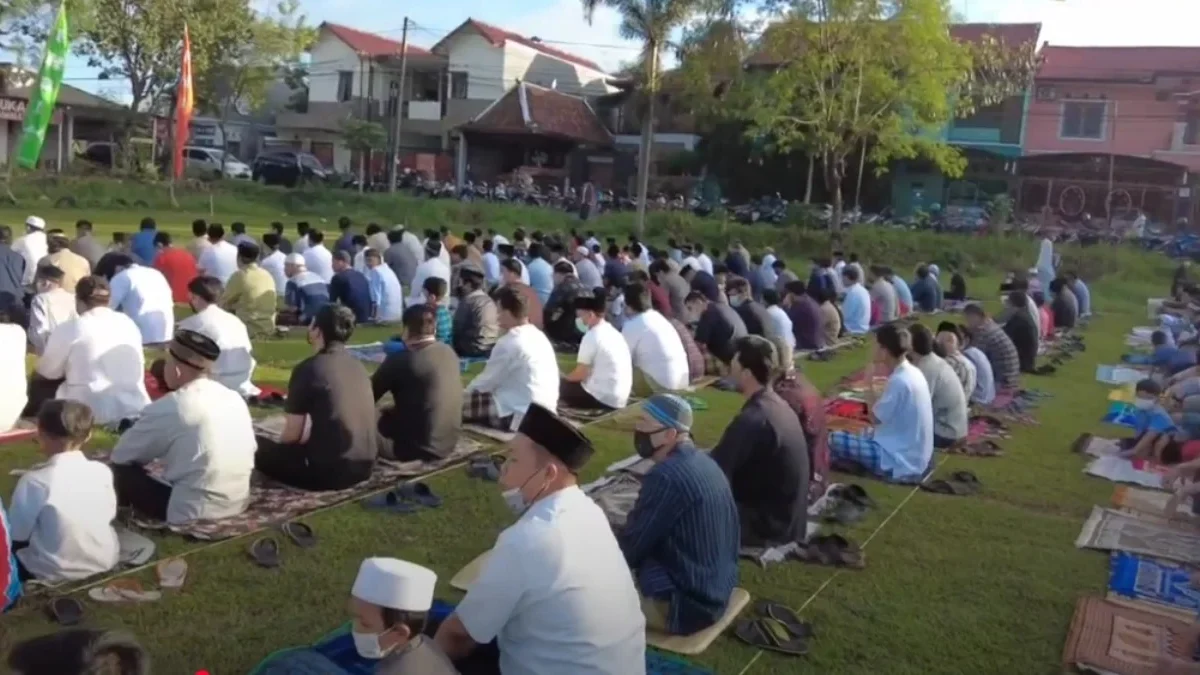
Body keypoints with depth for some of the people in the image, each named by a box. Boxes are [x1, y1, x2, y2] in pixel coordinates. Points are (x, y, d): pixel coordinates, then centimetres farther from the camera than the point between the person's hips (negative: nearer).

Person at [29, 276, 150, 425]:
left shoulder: (69, 329, -5)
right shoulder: (129, 323, 8)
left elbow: (46, 373, 5)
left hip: (92, 412, -4)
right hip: (135, 409, 4)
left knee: (38, 386, 19)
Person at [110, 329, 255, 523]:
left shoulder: (168, 407, -14)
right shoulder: (235, 398, 4)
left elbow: (120, 455, -2)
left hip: (192, 513, -7)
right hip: (239, 503, 7)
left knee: (122, 468, 6)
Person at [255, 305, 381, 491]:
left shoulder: (309, 369, -10)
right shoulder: (358, 366, 10)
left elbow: (292, 433, -6)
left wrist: (277, 447, 15)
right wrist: (306, 439, 30)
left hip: (329, 470, -7)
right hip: (365, 466, 7)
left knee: (258, 446, 7)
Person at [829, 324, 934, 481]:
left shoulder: (899, 381, -24)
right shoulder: (912, 372, 4)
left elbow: (875, 417, -13)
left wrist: (870, 383, -5)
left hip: (901, 462, -9)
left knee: (835, 439, -9)